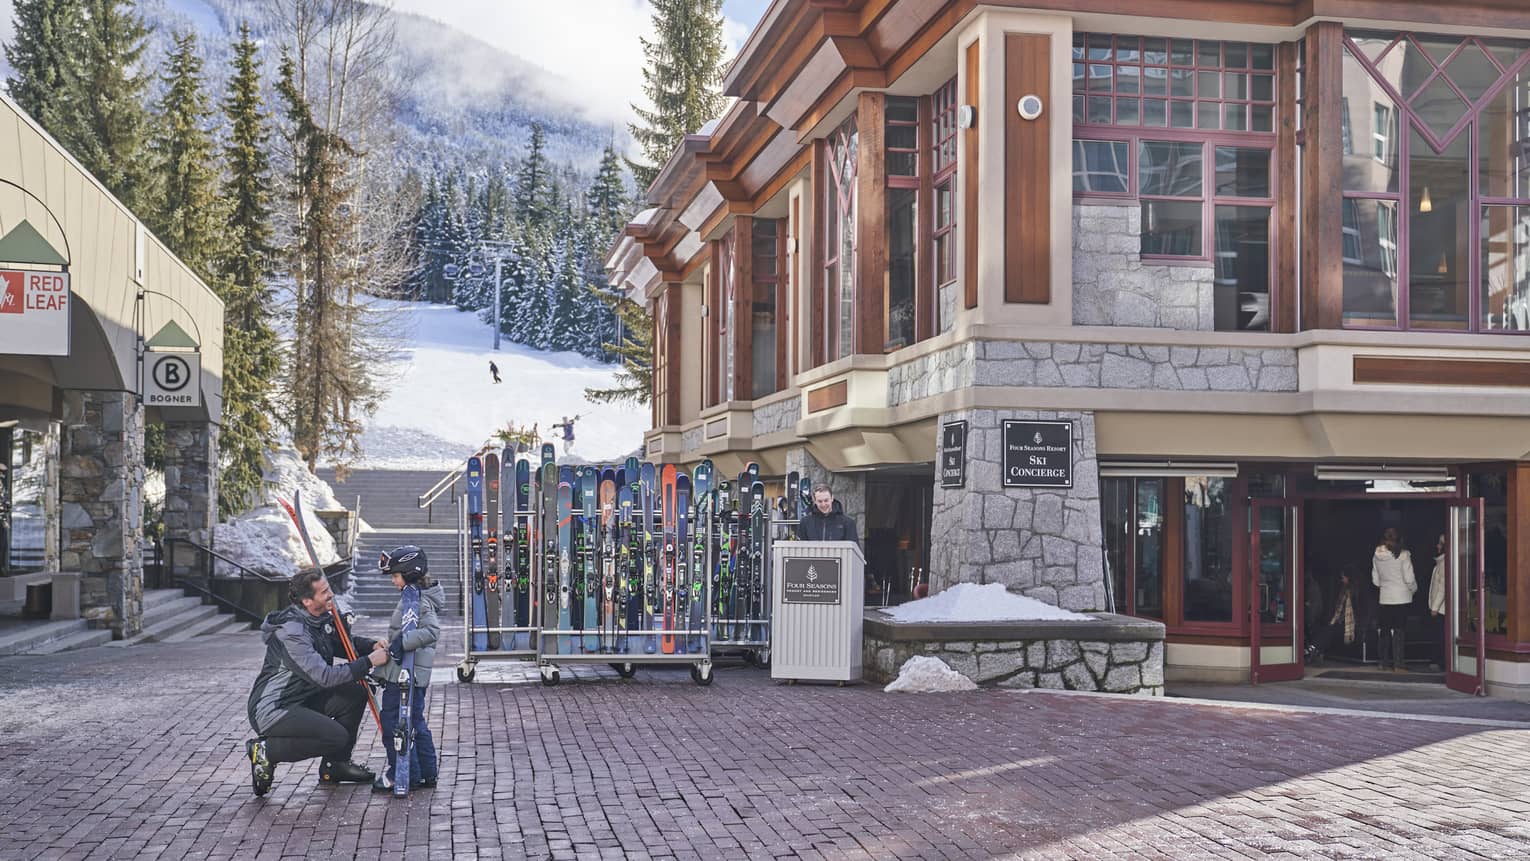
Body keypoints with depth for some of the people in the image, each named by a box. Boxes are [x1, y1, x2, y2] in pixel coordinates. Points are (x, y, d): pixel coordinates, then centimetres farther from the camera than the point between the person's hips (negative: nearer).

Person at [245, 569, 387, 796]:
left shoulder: (323, 618, 3)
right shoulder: (291, 631, -26)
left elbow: (343, 644, 19)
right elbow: (324, 676, -29)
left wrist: (372, 646, -2)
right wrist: (369, 662, -26)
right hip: (271, 711, -9)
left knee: (356, 692, 0)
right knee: (337, 737, -22)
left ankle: (334, 765, 11)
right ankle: (265, 751, -6)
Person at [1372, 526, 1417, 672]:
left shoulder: (1376, 556, 2)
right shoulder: (1403, 555, -12)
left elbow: (1375, 580, 7)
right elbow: (1409, 579, -11)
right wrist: (1414, 589, 9)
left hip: (1385, 598, 4)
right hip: (1401, 597, -4)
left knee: (1385, 630, 12)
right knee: (1398, 631, -2)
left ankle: (1383, 662, 16)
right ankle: (1398, 665, -2)